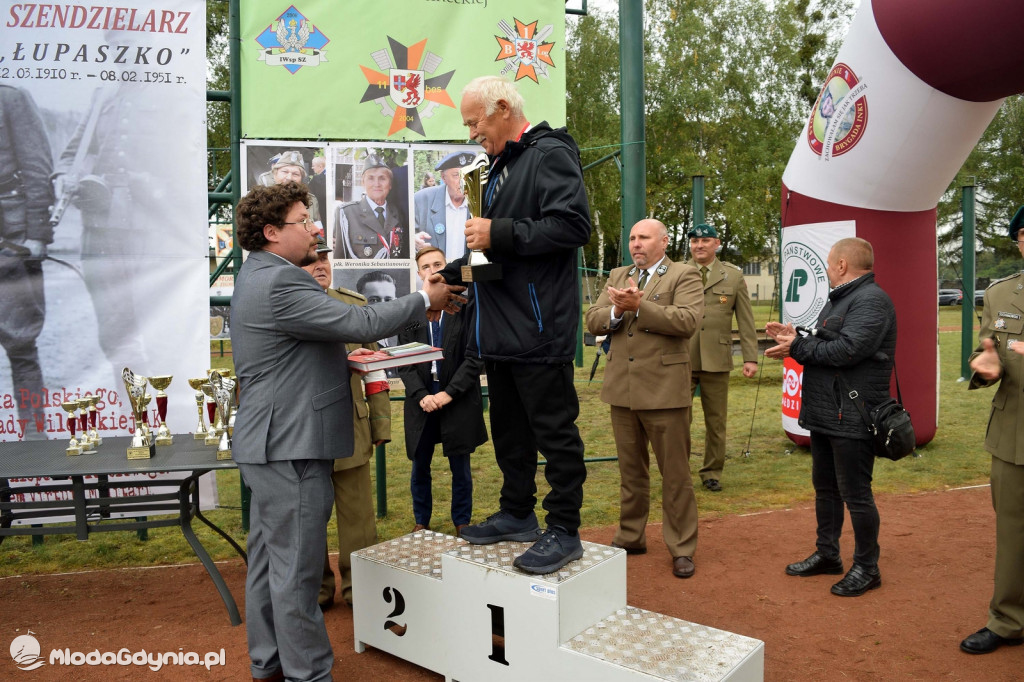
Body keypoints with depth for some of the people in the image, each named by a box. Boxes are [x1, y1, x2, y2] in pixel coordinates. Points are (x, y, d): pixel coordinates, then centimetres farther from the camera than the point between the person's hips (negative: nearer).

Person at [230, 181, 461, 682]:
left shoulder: (260, 276, 15)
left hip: (268, 444, 11)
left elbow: (337, 323, 18)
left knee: (269, 561, 18)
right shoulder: (279, 283, -19)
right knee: (296, 570, 0)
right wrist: (425, 299, -8)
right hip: (289, 447, -11)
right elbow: (359, 323, -21)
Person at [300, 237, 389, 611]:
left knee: (357, 513, 7)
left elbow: (374, 366, 8)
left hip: (350, 428, 1)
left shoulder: (355, 305, 6)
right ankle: (316, 590, 28)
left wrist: (381, 422, 5)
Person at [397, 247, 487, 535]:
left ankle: (462, 522, 27)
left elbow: (475, 356, -7)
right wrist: (420, 395, -10)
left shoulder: (466, 305, -4)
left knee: (460, 468, 9)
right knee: (420, 467, 12)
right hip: (422, 401, 2)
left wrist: (449, 393, -13)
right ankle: (421, 521, 31)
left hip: (459, 401, -2)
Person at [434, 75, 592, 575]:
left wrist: (499, 233, -20)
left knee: (554, 430, 0)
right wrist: (452, 271, 15)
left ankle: (564, 530, 12)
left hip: (539, 327, -10)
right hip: (501, 327, 10)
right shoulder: (501, 167, 20)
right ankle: (517, 514, 32)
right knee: (508, 428, 17)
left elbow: (573, 226, -21)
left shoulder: (550, 154, -8)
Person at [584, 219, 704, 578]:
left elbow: (688, 321, -18)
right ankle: (630, 536, 31)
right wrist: (616, 310, -14)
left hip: (663, 390, -5)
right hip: (622, 388, 5)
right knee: (631, 470, 17)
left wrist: (639, 306, -22)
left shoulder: (683, 275, -2)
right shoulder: (618, 276, 14)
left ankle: (682, 548, 16)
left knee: (676, 474, 4)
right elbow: (593, 320, 6)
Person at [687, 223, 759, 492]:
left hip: (716, 359, 1)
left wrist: (750, 357, -1)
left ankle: (712, 473, 23)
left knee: (716, 420, 9)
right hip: (681, 358, 0)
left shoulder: (734, 276, 8)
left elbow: (746, 321, 6)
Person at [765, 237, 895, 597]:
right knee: (825, 488, 18)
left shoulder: (871, 300, -16)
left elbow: (846, 350, -26)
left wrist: (797, 347, -16)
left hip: (852, 419, -10)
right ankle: (827, 555, 32)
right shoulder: (839, 299, 18)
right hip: (825, 415, 10)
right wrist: (795, 338, 1)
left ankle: (867, 568, 16)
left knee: (855, 494, 1)